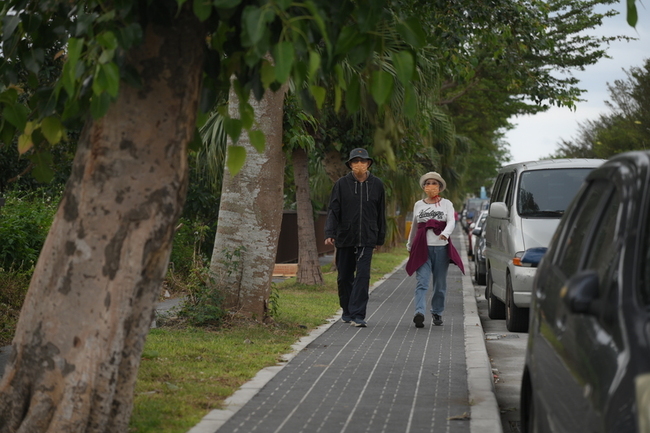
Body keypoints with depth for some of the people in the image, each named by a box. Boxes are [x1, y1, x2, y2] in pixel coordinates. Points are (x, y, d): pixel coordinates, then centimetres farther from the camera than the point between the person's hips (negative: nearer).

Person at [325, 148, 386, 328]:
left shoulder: (376, 184, 4)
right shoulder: (342, 184, 0)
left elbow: (380, 213, 11)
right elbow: (333, 210, -3)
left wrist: (380, 237, 12)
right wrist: (330, 233, -16)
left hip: (367, 239, 0)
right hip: (345, 238, 1)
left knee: (363, 275, -11)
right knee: (344, 277, 9)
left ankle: (357, 314, -12)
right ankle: (347, 311, 26)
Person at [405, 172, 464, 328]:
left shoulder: (447, 204, 7)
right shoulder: (418, 205, 14)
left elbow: (451, 222, -9)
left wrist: (445, 233, -31)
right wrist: (410, 245, 32)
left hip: (441, 247, 0)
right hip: (422, 248, 0)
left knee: (440, 284, 6)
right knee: (422, 282, -13)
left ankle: (437, 312, 22)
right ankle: (419, 313, -25)